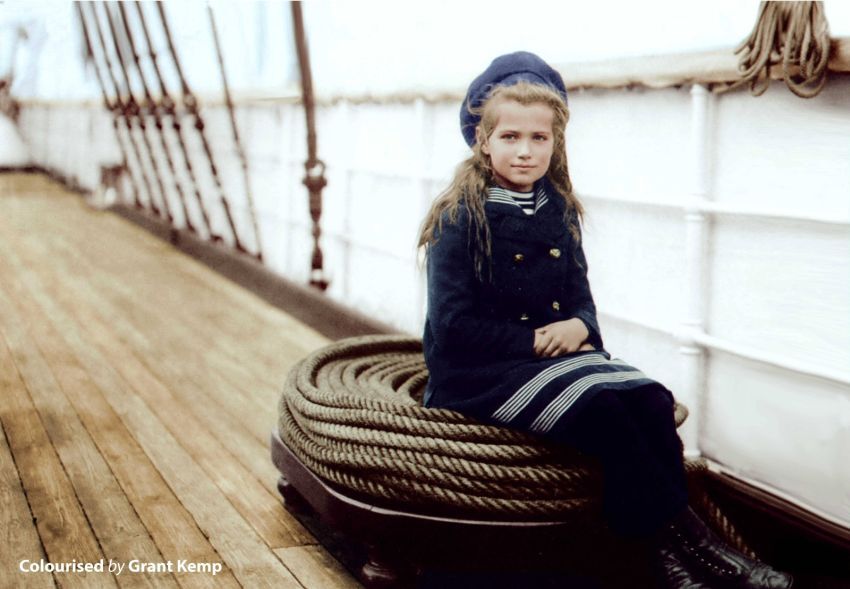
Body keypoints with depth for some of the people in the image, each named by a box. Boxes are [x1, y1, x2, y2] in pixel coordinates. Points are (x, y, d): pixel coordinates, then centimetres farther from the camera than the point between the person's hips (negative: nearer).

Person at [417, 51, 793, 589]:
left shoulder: (559, 213, 11)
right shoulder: (461, 217, -7)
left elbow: (581, 298, 15)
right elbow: (453, 326, -11)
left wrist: (578, 326, -9)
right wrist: (536, 342, -14)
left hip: (557, 358, 6)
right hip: (477, 374, -6)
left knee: (651, 398, -22)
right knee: (598, 407, -29)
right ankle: (689, 539, -20)